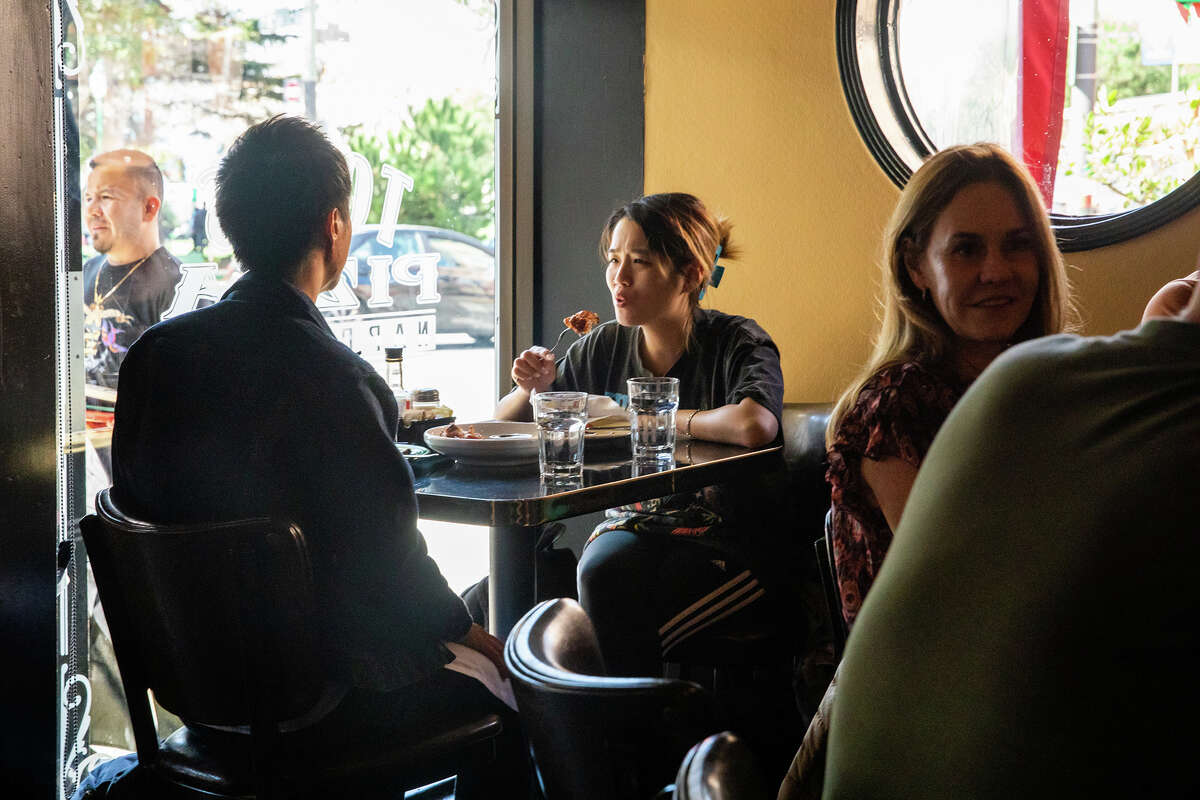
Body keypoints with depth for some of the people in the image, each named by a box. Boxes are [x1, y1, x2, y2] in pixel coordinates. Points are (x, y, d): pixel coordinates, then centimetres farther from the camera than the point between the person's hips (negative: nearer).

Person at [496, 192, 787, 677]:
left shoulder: (737, 344, -9)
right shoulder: (603, 347, 6)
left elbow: (753, 425, -34)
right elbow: (503, 425, 16)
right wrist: (530, 389, -8)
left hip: (727, 541, -5)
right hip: (634, 526, 5)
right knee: (602, 572, -28)